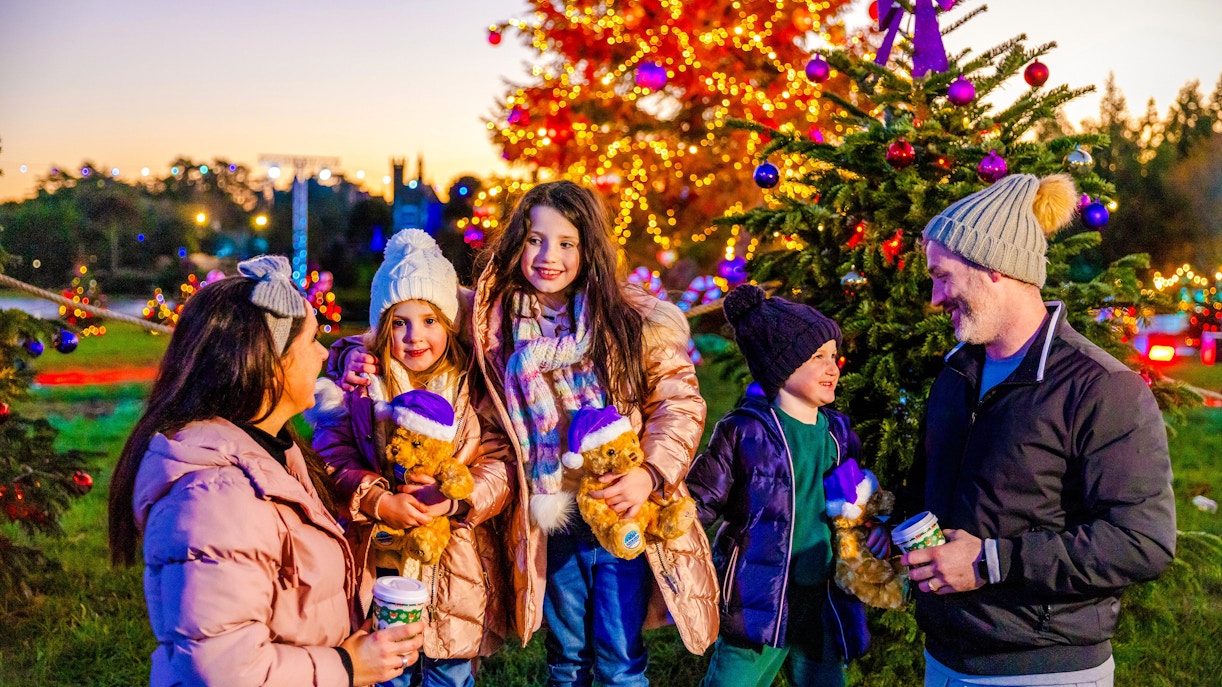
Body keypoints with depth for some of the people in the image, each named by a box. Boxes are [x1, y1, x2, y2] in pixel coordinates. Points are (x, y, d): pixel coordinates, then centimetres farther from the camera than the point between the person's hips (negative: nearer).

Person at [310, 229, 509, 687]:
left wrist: (454, 498, -22)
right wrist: (379, 502, -21)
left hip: (458, 563, 1)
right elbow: (330, 462, -7)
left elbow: (500, 468, -5)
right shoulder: (357, 382, -1)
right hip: (381, 561, 0)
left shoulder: (473, 385, -1)